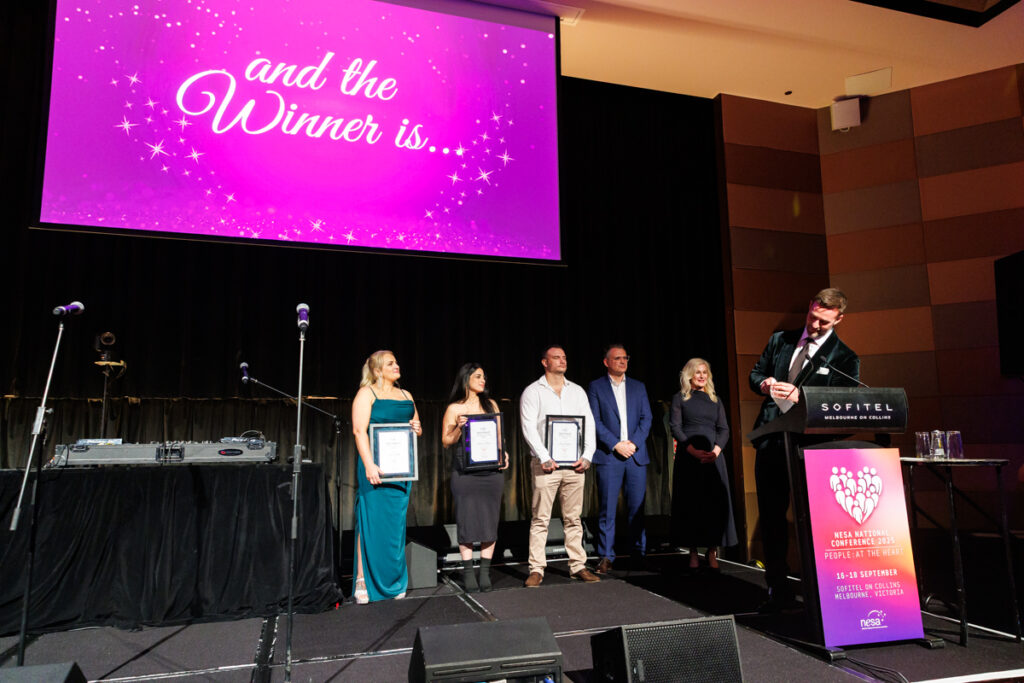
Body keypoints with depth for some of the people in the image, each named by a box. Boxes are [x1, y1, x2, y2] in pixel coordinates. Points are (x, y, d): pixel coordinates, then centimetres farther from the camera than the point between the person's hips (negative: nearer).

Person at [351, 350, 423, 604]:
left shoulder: (405, 395, 19)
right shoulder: (366, 393, -1)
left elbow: (416, 426, 26)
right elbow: (359, 431, -11)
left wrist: (417, 429, 1)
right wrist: (369, 465, -21)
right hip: (376, 467, -6)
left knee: (396, 523, 7)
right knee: (373, 521, -7)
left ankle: (393, 583, 16)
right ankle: (363, 582, 1)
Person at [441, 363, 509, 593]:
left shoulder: (491, 405, 13)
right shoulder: (454, 408, 3)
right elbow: (446, 441, 3)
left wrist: (503, 454, 0)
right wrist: (459, 428, -14)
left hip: (491, 470, 3)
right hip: (465, 471, -3)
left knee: (489, 519, 2)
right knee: (467, 520, -2)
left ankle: (485, 572, 10)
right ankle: (468, 573, 7)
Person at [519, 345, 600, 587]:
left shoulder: (577, 391, 13)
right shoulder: (532, 392, 2)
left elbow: (589, 424, 10)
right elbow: (529, 428, -7)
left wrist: (587, 456, -3)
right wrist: (544, 458, -16)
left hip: (574, 464, 4)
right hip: (546, 464, -3)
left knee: (574, 518, 8)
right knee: (540, 519, -2)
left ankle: (578, 566, 16)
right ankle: (536, 569, 5)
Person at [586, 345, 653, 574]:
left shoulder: (638, 387, 15)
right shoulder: (595, 387, 5)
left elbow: (646, 418, 8)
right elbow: (595, 422, -2)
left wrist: (634, 443, -7)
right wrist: (616, 444, -11)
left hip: (636, 454, 3)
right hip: (608, 456, -3)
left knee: (637, 508, 5)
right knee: (607, 509, -1)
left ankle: (639, 554, 15)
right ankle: (606, 557, 6)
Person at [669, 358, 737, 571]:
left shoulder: (715, 400, 16)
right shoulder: (680, 398, 8)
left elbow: (724, 429, 9)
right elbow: (675, 427, -2)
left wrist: (716, 451, -10)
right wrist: (693, 451, -14)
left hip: (712, 456, 3)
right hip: (688, 458, -3)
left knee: (715, 503, -2)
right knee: (690, 503, -2)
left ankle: (712, 553, 4)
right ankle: (693, 553, 3)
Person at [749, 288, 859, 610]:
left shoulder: (845, 359, 1)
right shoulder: (780, 340, 14)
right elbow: (755, 373, 19)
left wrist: (800, 396, -21)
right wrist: (764, 384, -5)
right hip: (771, 440, 4)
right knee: (771, 516, 8)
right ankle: (778, 589, 19)